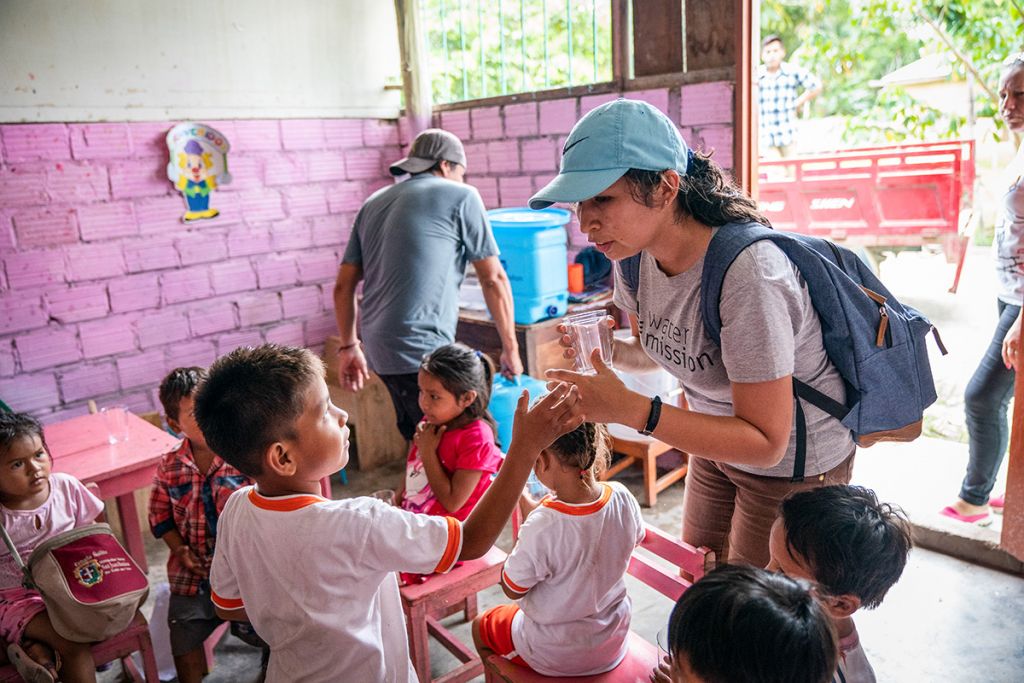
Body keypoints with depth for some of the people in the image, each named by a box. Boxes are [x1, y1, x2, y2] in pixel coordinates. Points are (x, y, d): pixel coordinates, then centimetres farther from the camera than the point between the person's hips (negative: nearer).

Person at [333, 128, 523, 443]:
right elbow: (493, 279, -1)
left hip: (379, 348, 7)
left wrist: (349, 346, 24)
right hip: (422, 352, -7)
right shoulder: (461, 196, 1)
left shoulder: (374, 203, 18)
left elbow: (344, 286, 16)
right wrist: (510, 348, 7)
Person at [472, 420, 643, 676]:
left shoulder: (540, 528, -35)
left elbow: (512, 589, -17)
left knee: (480, 626, 23)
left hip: (557, 658, -5)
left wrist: (527, 517, -16)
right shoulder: (623, 498, -20)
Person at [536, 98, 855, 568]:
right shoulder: (635, 253, -13)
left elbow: (765, 440, -32)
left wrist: (631, 410, -41)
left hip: (794, 463, -6)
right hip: (718, 441, 7)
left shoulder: (746, 273, -36)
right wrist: (605, 350, -17)